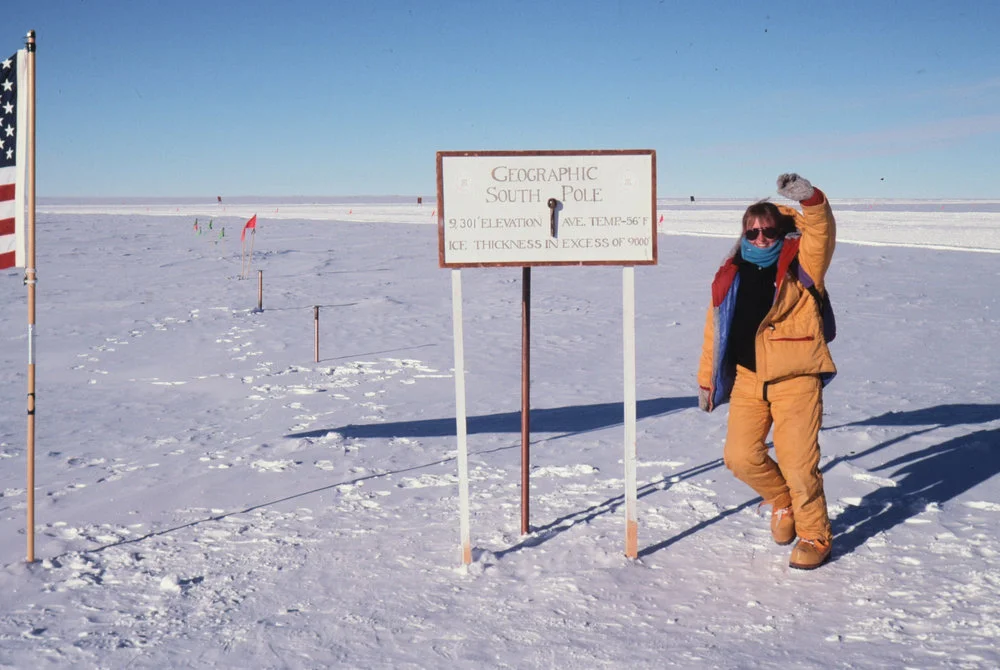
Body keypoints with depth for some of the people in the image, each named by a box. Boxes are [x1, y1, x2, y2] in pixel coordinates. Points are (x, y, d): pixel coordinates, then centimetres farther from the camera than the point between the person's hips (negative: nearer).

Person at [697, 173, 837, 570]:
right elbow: (715, 330, 15)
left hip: (795, 377, -4)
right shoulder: (731, 275, 10)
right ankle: (781, 500, 31)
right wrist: (707, 380, 16)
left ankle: (815, 537, 16)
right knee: (740, 456, 0)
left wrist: (809, 199, -39)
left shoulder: (800, 264, 0)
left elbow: (822, 234, -20)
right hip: (747, 378, 4)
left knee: (797, 461, -6)